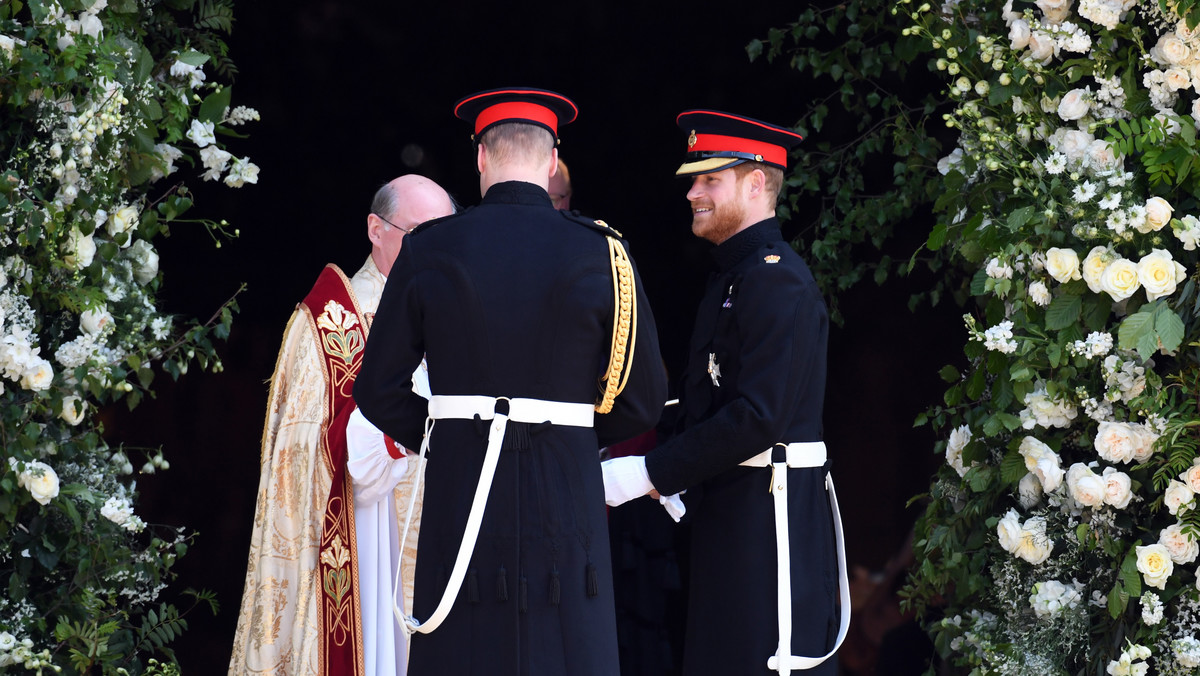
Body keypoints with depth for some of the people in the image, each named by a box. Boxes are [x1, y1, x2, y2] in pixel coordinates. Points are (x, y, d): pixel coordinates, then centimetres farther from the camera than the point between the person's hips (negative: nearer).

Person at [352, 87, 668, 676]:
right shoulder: (600, 252, 0)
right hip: (566, 490, -1)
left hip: (461, 488, 1)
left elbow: (379, 390, 4)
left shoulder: (427, 251, 2)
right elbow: (644, 398, 3)